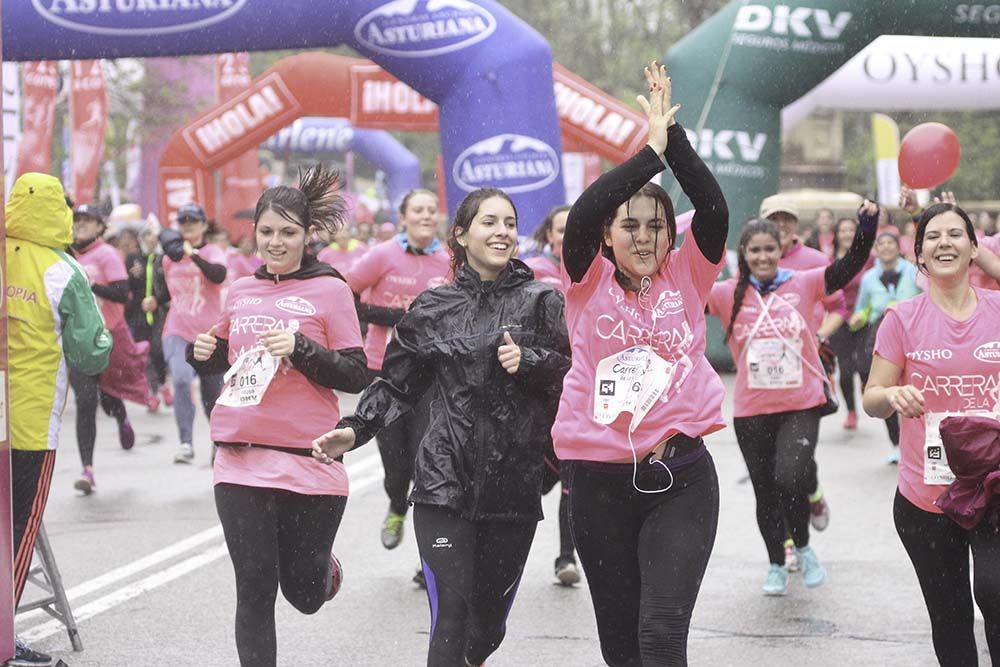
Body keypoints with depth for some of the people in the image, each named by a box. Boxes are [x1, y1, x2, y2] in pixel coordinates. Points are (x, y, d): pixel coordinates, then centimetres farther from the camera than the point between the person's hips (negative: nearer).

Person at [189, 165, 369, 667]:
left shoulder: (330, 291, -2)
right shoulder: (241, 292, 11)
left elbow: (355, 376, -5)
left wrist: (301, 348, -19)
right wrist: (203, 353, 3)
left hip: (309, 461, -3)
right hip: (241, 461, 3)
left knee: (303, 594, 10)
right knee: (255, 591, 2)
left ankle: (322, 567, 45)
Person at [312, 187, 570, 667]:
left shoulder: (542, 302, 6)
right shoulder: (433, 308, 7)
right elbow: (397, 385, 10)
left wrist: (529, 361, -15)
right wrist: (353, 430, -4)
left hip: (516, 484, 1)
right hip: (445, 482, -1)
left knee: (490, 619, 8)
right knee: (450, 613, -12)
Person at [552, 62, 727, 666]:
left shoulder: (686, 278, 5)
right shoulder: (590, 282, 2)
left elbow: (714, 210, -9)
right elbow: (583, 213, -15)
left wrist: (674, 135, -12)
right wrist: (652, 148, -13)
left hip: (680, 477, -1)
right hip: (601, 480, 1)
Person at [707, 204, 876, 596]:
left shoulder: (803, 285, -2)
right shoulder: (729, 294, -1)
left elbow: (851, 265, -8)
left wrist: (867, 226, -22)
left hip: (802, 405, -2)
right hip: (751, 412, 2)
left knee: (790, 478, -18)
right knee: (765, 491, 11)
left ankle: (803, 548, 9)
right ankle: (776, 565, 30)